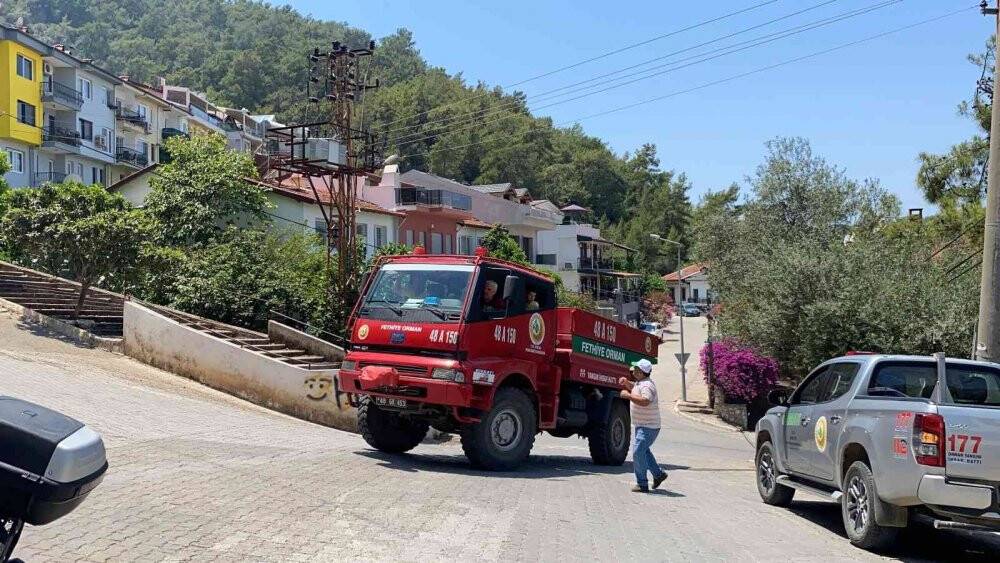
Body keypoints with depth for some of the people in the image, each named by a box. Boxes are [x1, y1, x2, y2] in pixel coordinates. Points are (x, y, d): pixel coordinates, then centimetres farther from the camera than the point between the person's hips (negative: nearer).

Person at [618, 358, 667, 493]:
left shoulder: (647, 385, -22)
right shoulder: (640, 382, 9)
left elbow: (645, 401, -39)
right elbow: (635, 389, 33)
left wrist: (628, 396, -32)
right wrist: (626, 383, 14)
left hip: (648, 427, -11)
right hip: (642, 425, 11)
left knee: (638, 452, -13)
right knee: (643, 451, 23)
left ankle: (642, 485, -7)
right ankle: (658, 473, 37)